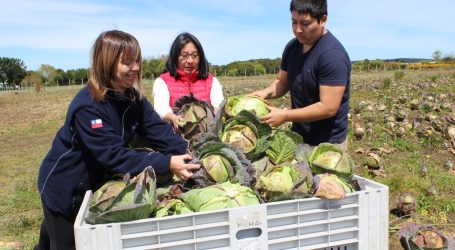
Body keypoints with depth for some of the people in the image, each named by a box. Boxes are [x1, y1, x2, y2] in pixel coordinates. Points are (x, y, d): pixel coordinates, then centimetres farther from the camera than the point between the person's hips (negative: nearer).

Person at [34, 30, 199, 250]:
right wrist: (166, 164, -43)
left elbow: (160, 131, -15)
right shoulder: (87, 106, -31)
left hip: (96, 183, 7)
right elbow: (114, 155, -36)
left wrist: (189, 154, -30)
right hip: (64, 189, -7)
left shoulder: (134, 98, -9)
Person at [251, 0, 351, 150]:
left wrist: (285, 115, -26)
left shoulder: (333, 54, -22)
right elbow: (282, 82, 10)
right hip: (298, 135, 7)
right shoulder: (292, 47, 1)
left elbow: (329, 108, -26)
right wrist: (266, 92, -11)